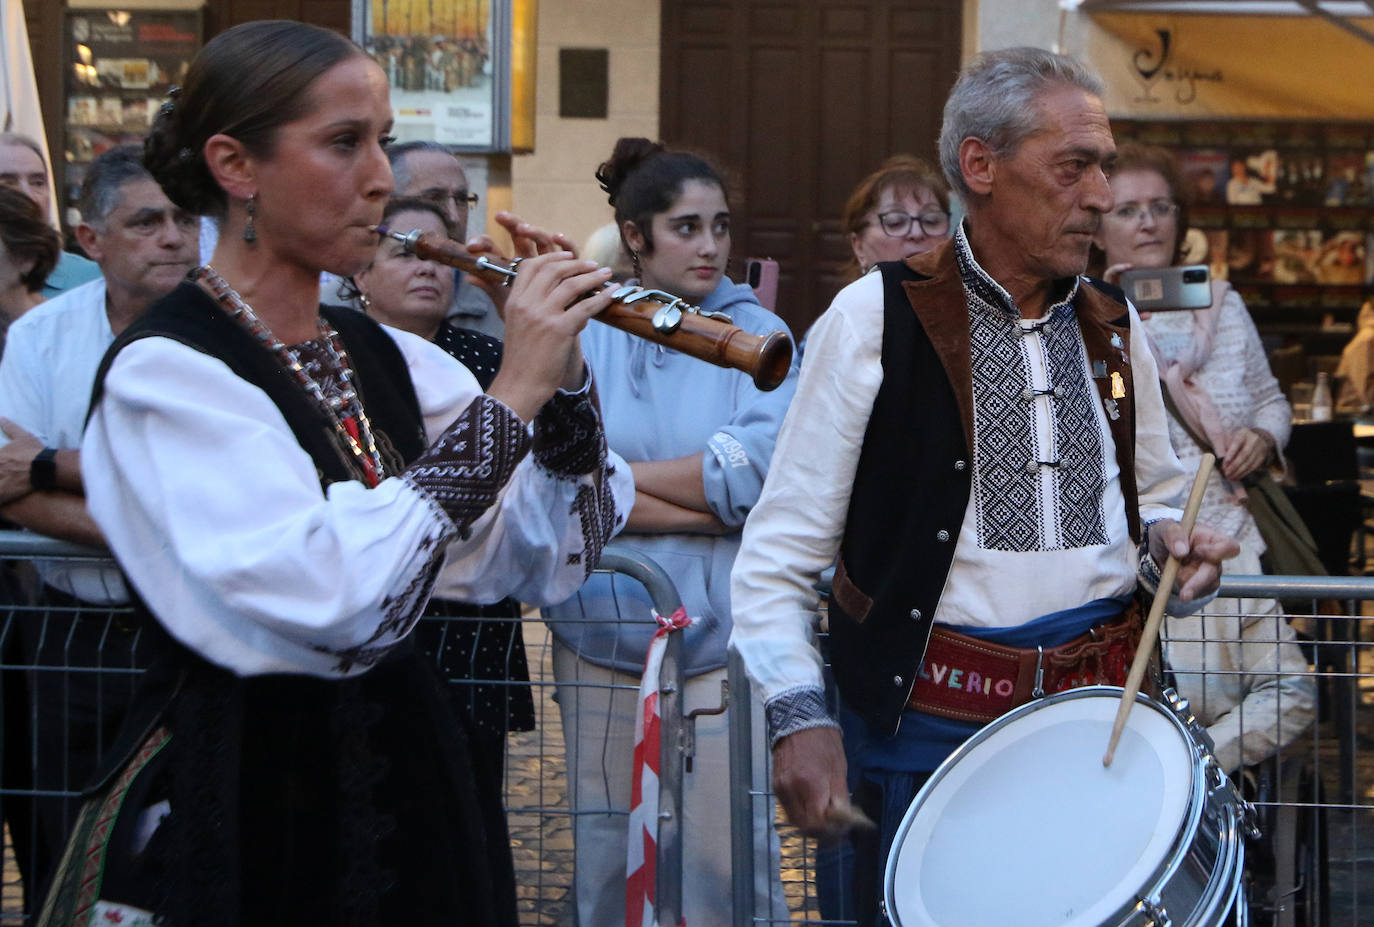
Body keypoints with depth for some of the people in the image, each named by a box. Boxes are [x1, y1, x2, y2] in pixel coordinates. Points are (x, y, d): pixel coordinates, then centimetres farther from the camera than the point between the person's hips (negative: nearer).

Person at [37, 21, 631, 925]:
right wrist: (508, 398, -23)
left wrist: (562, 387, -11)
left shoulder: (386, 357, 6)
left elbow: (551, 562, 4)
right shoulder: (163, 374, -14)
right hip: (237, 812, -6)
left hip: (406, 775, 7)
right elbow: (334, 601, -28)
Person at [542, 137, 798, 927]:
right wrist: (709, 503, -11)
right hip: (602, 633, 1)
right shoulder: (579, 334, 5)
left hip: (722, 642, -1)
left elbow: (764, 470, -11)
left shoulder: (757, 334, 4)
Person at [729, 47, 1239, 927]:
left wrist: (1167, 542, -1)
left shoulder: (1113, 327, 8)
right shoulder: (875, 318, -8)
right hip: (929, 719, -5)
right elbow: (781, 548, -7)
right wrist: (799, 714, -18)